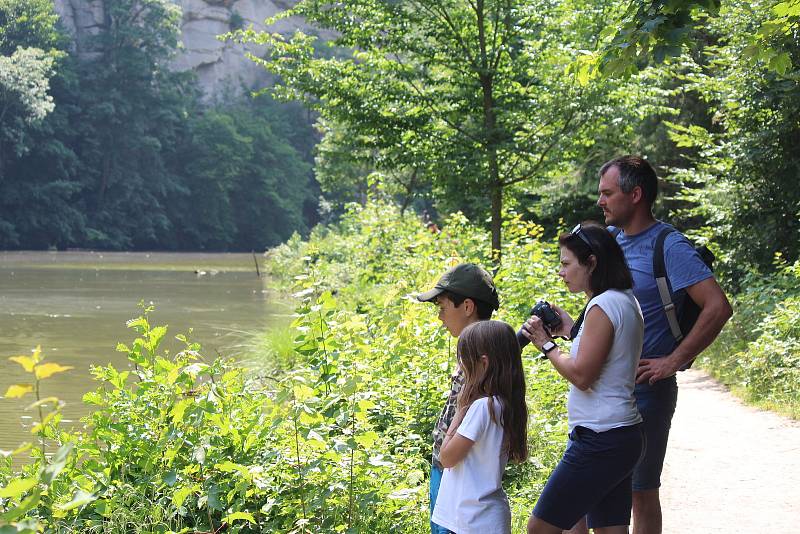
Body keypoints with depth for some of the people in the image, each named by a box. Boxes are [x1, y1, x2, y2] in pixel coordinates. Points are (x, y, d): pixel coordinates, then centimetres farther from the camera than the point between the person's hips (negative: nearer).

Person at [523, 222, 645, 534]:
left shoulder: (603, 306, -16)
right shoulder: (627, 301, 13)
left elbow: (581, 376, -19)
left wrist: (546, 344, -6)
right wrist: (571, 331, 14)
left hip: (599, 441, -10)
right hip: (623, 437, 10)